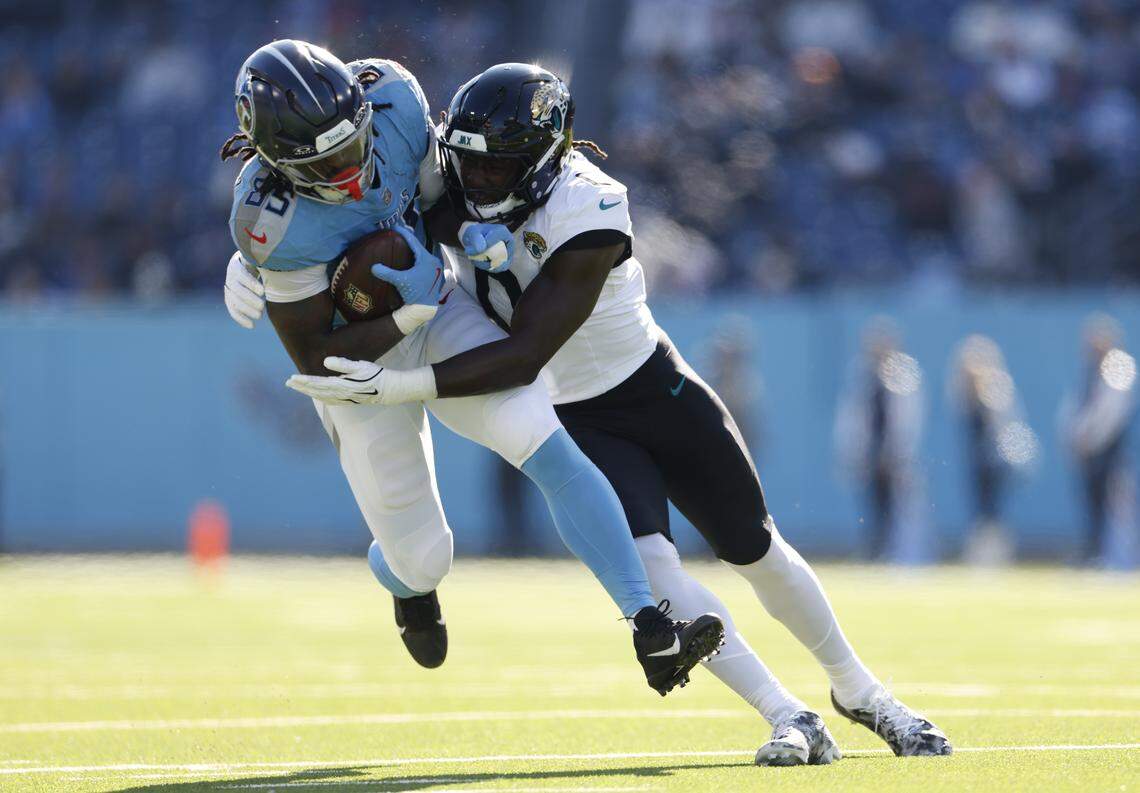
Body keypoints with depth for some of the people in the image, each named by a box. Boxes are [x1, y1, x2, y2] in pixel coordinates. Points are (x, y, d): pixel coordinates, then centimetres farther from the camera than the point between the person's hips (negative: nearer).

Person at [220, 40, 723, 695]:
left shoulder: (391, 96, -20)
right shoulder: (273, 224, -32)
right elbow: (316, 359, -21)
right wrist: (408, 315, -29)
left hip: (437, 313, 3)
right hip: (359, 362, -3)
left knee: (545, 443, -20)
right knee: (422, 559, 4)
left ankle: (652, 633, -21)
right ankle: (409, 583, 45)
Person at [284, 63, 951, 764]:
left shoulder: (587, 214, -32)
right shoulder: (450, 194, -16)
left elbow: (523, 358, -34)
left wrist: (400, 386, -41)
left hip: (654, 390, -3)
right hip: (570, 418, 3)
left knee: (758, 551, 11)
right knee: (651, 566, -19)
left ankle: (859, 690, 33)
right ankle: (789, 719, -13)